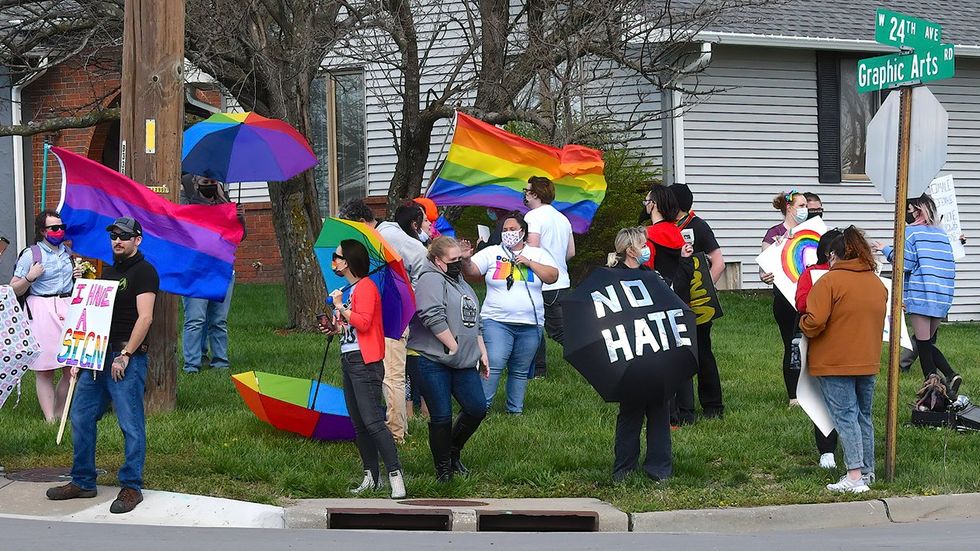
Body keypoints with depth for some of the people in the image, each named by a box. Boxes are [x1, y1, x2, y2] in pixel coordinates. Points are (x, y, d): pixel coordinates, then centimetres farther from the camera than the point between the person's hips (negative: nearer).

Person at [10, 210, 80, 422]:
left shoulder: (67, 253, 14)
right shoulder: (31, 254, -4)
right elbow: (14, 290, -2)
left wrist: (78, 277, 11)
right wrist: (29, 277, -18)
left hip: (68, 309, 5)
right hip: (42, 313, -5)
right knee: (44, 370, -3)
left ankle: (60, 412, 14)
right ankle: (50, 419, -2)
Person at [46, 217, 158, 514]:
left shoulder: (143, 272, -7)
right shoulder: (108, 272, 19)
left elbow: (145, 317, -15)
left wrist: (125, 355, -18)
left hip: (127, 358, -9)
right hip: (97, 355, 9)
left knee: (131, 424, -4)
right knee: (80, 417, 10)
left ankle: (131, 487, 3)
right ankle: (83, 481, 20)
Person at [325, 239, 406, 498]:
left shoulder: (365, 287, -11)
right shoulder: (352, 289, 19)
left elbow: (363, 322, -23)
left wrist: (340, 306, -14)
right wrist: (336, 326, 13)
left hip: (365, 362, -10)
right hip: (349, 360, 10)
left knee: (372, 421, -16)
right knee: (358, 423, 11)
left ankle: (395, 476, -17)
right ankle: (371, 476, 16)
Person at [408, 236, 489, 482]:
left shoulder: (462, 284, 21)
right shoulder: (431, 280, -9)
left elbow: (474, 322, 28)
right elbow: (433, 318, -21)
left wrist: (482, 352, 21)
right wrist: (454, 348, -16)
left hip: (463, 363, 8)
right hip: (433, 361, -8)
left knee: (477, 408, 3)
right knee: (441, 417, -3)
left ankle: (453, 451, 25)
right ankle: (443, 469, 9)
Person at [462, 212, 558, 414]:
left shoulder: (537, 254, 9)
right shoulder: (492, 253, 5)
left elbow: (552, 276, -2)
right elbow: (471, 271, -4)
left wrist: (529, 263, -9)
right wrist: (466, 259, -25)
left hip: (530, 324, 2)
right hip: (497, 322, -2)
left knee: (520, 371, 9)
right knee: (494, 366, -15)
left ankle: (515, 410, 19)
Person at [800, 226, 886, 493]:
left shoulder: (830, 281, -13)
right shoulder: (878, 283, 10)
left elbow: (814, 323, -20)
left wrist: (804, 324, 1)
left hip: (835, 363, -6)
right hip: (868, 362, 6)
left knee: (845, 416, -5)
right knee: (863, 416, 17)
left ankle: (855, 476, -12)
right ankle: (867, 471, 24)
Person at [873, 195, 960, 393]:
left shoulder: (910, 232, -5)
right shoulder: (942, 233, 13)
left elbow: (905, 264, -10)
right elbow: (950, 265, 14)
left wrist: (886, 250, 4)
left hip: (920, 295, -6)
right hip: (943, 297, 6)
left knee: (923, 343, 0)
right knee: (928, 342, 15)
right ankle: (951, 375, -2)